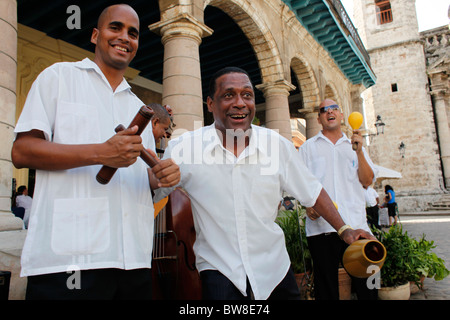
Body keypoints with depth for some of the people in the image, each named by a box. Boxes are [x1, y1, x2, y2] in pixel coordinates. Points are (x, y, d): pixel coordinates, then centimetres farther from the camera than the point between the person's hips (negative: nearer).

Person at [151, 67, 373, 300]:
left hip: (274, 267, 3)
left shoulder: (278, 145, -8)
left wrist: (344, 229, 6)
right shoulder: (182, 149, -14)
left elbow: (311, 191, 4)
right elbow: (152, 194, -4)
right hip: (219, 270, -2)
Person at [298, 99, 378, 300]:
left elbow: (367, 181, 8)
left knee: (366, 285, 4)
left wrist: (359, 151, -3)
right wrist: (308, 205, -12)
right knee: (326, 287, 4)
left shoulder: (354, 146, 18)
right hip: (321, 226, -1)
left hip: (356, 224, 2)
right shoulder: (308, 147, 12)